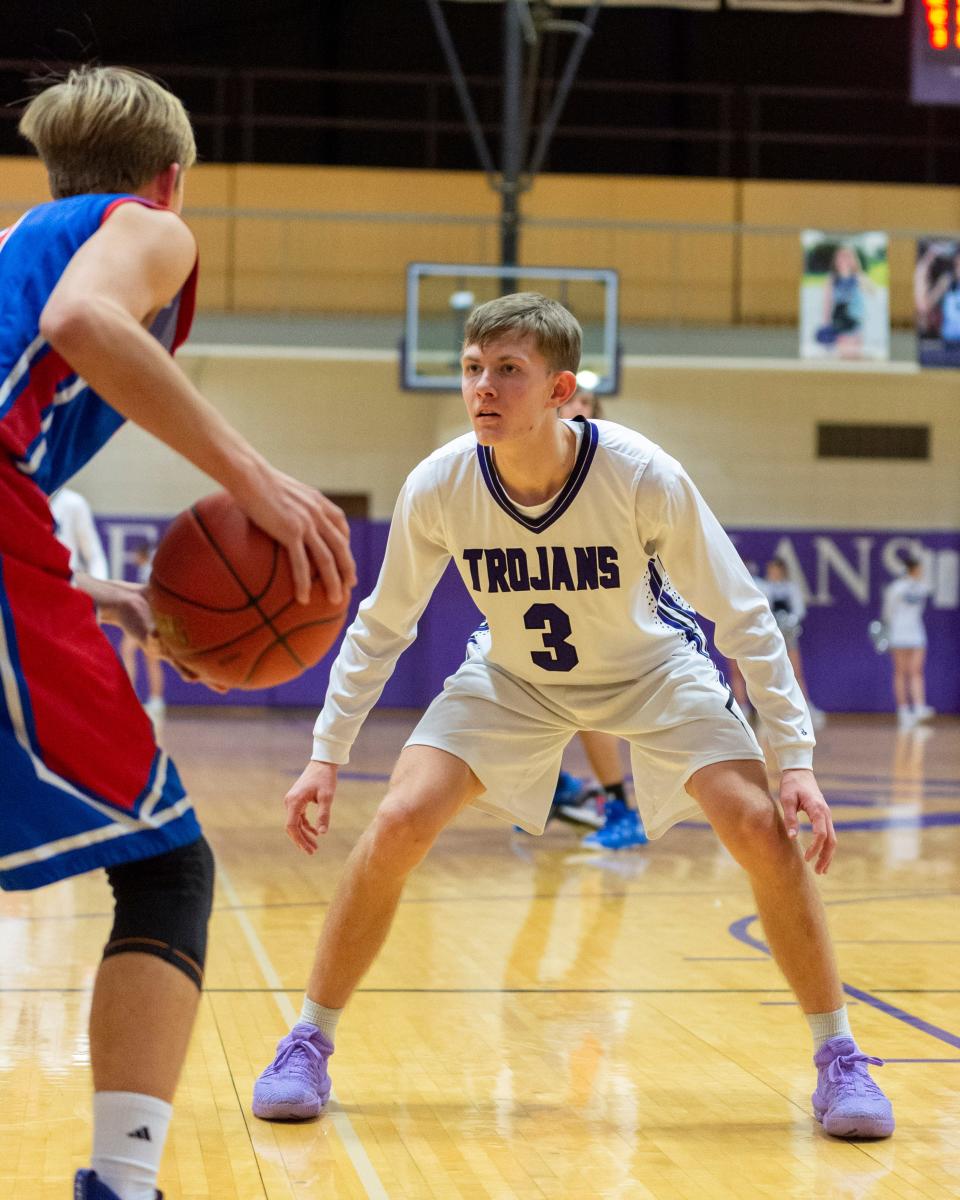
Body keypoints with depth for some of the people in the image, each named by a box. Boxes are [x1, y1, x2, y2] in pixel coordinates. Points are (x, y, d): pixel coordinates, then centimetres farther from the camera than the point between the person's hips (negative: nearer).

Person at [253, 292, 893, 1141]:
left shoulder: (645, 478, -31)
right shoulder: (437, 488, -25)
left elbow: (742, 617, -20)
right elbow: (380, 629, -7)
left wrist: (796, 760, -24)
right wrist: (326, 758, -10)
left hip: (654, 672, -1)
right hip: (509, 680, 2)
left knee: (764, 832, -19)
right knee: (397, 826, -17)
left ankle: (840, 1060, 1)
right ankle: (308, 1046, 2)